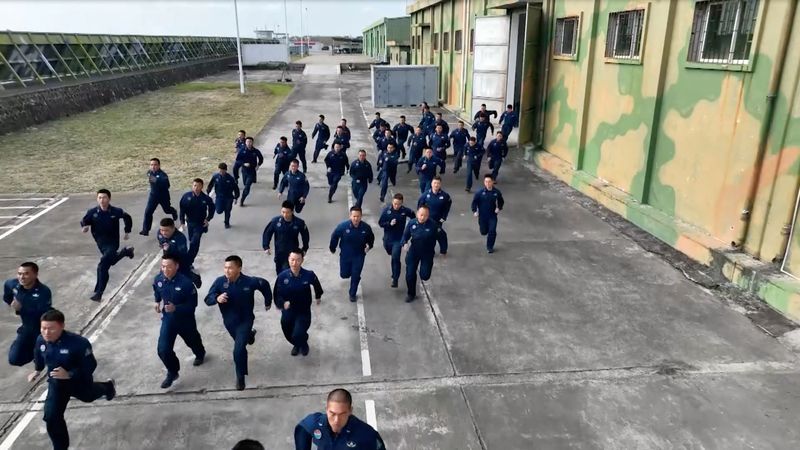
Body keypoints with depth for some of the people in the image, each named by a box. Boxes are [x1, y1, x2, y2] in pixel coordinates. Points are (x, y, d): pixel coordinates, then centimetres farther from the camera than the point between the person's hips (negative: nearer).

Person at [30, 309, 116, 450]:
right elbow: (38, 355, 7)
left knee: (88, 396, 31)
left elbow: (90, 366, -32)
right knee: (51, 417, -6)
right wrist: (37, 370, 18)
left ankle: (107, 387, 67)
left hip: (79, 381, -3)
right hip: (56, 383, 3)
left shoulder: (78, 343, -39)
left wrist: (69, 375, -41)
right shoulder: (41, 340, -20)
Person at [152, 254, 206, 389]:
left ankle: (200, 354, 60)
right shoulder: (158, 279, -14)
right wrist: (157, 302, 3)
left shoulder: (185, 282, -29)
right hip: (167, 319, 3)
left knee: (192, 341, 24)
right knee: (163, 349, -8)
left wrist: (175, 308, -34)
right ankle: (172, 372, 18)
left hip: (185, 319, -3)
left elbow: (193, 304, -23)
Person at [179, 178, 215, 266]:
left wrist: (208, 219, -3)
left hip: (200, 224, -3)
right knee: (192, 242, 16)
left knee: (194, 243, -13)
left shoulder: (206, 198, -13)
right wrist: (182, 222, -2)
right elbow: (182, 209, -1)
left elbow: (212, 208, 5)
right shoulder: (186, 196, -11)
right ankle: (190, 261, 33)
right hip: (190, 222, 3)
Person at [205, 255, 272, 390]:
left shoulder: (250, 282, -23)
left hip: (245, 320, -4)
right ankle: (250, 335, 67)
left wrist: (268, 301, 9)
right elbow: (208, 300, -16)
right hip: (229, 321, 4)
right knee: (240, 341, 29)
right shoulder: (220, 281, -19)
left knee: (239, 350, -14)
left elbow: (265, 285, -3)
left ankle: (240, 377, 9)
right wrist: (217, 298, -39)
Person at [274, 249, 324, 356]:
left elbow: (316, 285, 2)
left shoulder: (309, 275, -21)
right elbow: (277, 294, -11)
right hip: (288, 312, 2)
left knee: (298, 336, -15)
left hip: (304, 312, -2)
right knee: (289, 336, 18)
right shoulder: (282, 276, -20)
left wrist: (318, 296, 20)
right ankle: (296, 345, 55)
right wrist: (282, 303, -32)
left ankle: (304, 344, 23)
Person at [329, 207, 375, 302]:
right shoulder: (343, 226, -22)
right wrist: (332, 248, 6)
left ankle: (353, 294, 26)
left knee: (356, 276, 3)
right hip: (345, 255, 0)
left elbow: (371, 238, 5)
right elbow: (334, 237, -4)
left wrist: (369, 246, 4)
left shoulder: (366, 227, -18)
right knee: (344, 274, 13)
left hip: (359, 256, 0)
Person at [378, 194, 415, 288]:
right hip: (387, 238, 3)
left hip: (399, 239, -3)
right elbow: (380, 223, -8)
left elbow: (413, 217, 6)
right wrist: (389, 223, -24)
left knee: (395, 258, -14)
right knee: (391, 253, 25)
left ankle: (395, 279, -6)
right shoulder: (386, 210, -13)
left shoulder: (405, 211, -14)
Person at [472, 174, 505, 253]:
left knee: (492, 231, -8)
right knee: (484, 232, 13)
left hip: (493, 216, 0)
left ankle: (490, 247, 13)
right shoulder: (480, 192, -14)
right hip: (482, 216, 0)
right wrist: (474, 211, -13)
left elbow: (501, 201, 8)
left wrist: (499, 208, -8)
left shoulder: (497, 192, -9)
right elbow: (474, 202, -3)